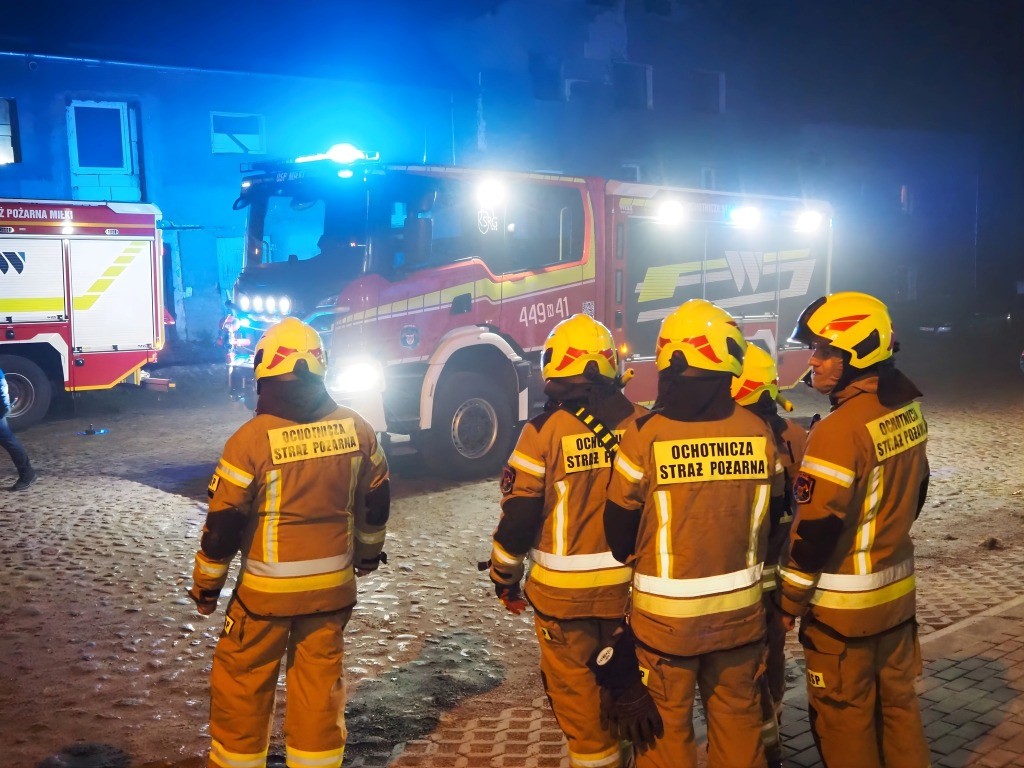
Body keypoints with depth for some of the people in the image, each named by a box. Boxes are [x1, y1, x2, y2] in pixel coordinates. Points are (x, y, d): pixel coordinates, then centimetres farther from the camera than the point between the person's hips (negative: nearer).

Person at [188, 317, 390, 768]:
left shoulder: (252, 438, -16)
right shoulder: (355, 429, -4)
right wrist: (368, 552, 25)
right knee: (321, 678, 15)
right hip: (333, 585, 4)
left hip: (268, 589, -4)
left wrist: (206, 584, 3)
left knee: (242, 678, 14)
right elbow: (376, 500, 9)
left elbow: (224, 521, -11)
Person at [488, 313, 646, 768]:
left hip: (564, 589, -4)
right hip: (630, 581, 4)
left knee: (574, 682, 11)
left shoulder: (544, 431, -14)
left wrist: (505, 577, 4)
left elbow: (519, 516, -10)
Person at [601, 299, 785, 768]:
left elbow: (620, 531, -7)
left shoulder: (645, 435, -17)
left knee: (665, 729, 13)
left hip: (666, 616, -3)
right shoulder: (758, 433, -6)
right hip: (741, 610, 3)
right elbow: (770, 518, 6)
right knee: (738, 720, 20)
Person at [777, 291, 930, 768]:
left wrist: (787, 600, -10)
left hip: (843, 603, -8)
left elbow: (817, 528, -21)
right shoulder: (908, 411, 0)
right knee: (896, 702, 21)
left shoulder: (841, 428, -24)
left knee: (844, 716, 9)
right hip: (897, 588, 8)